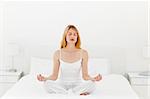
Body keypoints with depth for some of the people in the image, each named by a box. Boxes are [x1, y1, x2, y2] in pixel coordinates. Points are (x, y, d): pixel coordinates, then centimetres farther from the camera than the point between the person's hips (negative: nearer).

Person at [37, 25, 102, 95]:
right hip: (62, 84, 0)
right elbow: (54, 76, -1)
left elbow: (85, 75, -3)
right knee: (47, 84, -30)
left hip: (77, 83, 0)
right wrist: (44, 78, -21)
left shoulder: (83, 53, -3)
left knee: (91, 84, -30)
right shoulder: (58, 53, -3)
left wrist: (93, 79, -24)